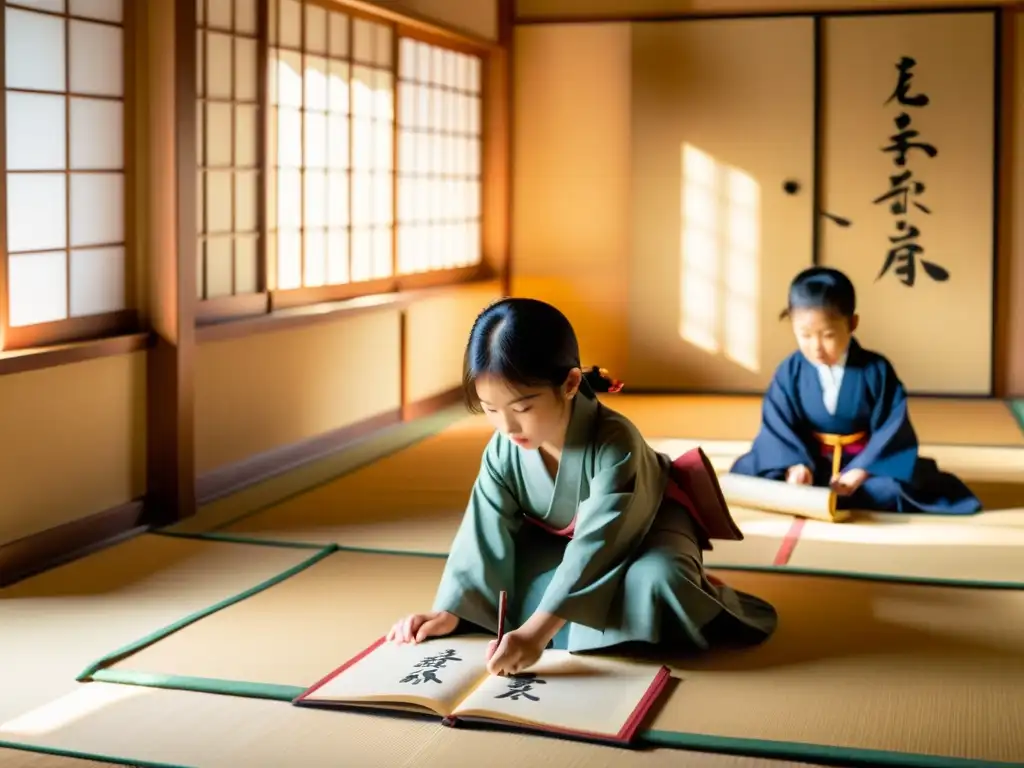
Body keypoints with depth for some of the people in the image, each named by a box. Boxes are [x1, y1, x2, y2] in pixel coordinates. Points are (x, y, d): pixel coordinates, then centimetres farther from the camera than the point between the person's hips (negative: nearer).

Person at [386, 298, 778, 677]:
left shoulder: (615, 444, -39)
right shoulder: (503, 450, -22)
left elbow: (595, 547, -44)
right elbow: (485, 536, -15)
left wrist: (536, 631, -51)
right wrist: (449, 611, -24)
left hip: (645, 528, -5)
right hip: (560, 536, 5)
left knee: (657, 583, -37)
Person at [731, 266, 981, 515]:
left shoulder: (876, 370, -10)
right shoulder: (789, 372, -6)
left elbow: (892, 428, -12)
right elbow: (778, 427, -11)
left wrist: (860, 471, -25)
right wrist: (794, 465, -31)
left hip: (866, 460, -1)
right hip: (809, 461, 1)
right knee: (748, 471, -22)